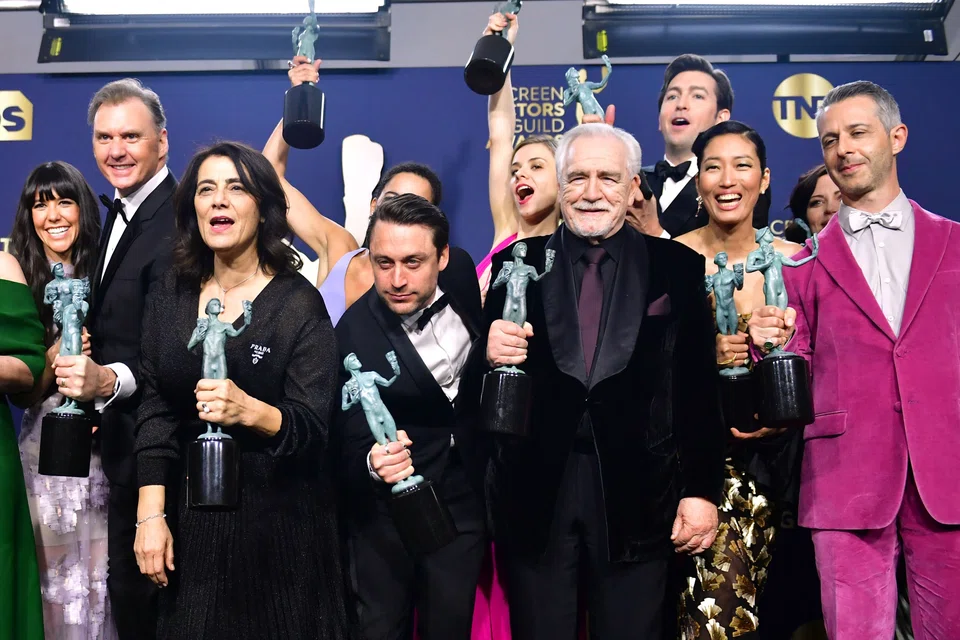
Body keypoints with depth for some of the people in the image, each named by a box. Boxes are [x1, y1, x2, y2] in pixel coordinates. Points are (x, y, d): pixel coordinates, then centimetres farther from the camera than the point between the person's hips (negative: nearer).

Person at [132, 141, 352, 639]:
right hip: (192, 515, 4)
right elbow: (155, 411, 2)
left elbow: (314, 429, -14)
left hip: (279, 522, -4)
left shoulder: (299, 302, -10)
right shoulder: (173, 295, 2)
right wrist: (150, 516, -4)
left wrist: (249, 410, -32)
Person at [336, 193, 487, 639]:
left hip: (464, 495, 4)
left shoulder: (461, 272, -11)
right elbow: (353, 442, -21)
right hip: (387, 506, -3)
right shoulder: (354, 337, -24)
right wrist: (373, 461, -40)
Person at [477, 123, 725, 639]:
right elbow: (477, 386, 5)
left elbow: (701, 388, 2)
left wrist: (703, 490, -2)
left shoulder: (679, 268, 3)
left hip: (636, 494, 0)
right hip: (534, 492, 1)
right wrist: (491, 357, -17)